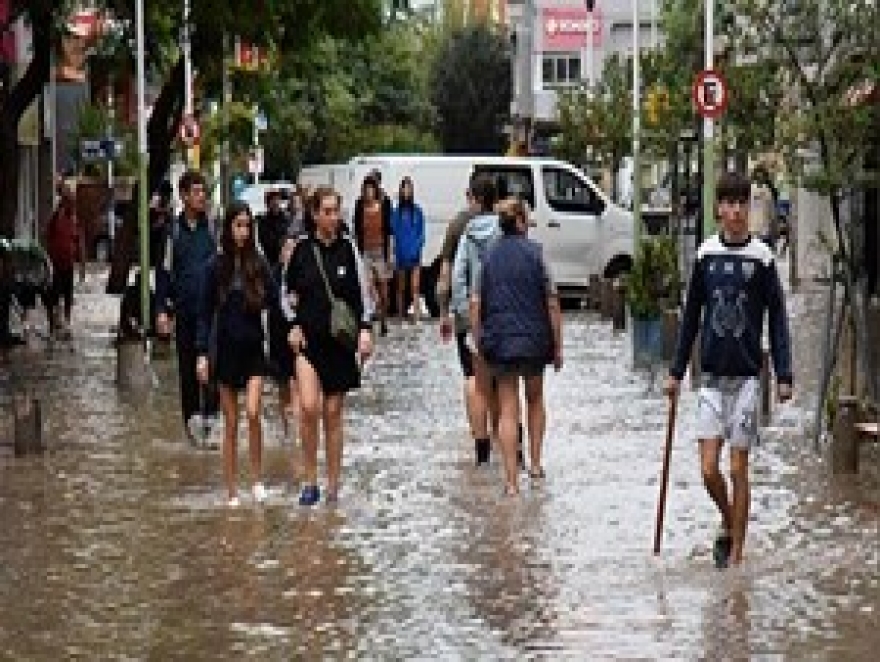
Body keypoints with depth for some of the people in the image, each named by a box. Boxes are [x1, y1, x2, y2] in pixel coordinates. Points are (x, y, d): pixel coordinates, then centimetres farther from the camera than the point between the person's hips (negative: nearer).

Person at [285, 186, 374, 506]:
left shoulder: (348, 249, -1)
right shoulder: (302, 249, 0)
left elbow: (362, 293, 3)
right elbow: (289, 291, 12)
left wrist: (365, 330, -7)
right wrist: (294, 326, 1)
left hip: (340, 340, 0)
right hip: (307, 339, 0)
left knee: (333, 414, 5)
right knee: (309, 407, -17)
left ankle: (333, 486, 14)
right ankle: (310, 481, -5)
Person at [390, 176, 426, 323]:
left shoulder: (417, 211, 2)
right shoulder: (396, 212, 1)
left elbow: (421, 234, 5)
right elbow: (394, 232, 1)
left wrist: (416, 248, -8)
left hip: (414, 255, -1)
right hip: (401, 255, 1)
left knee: (415, 288, -8)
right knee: (401, 289, 10)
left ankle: (417, 315, -11)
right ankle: (401, 315, 18)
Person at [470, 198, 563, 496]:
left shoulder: (488, 256, 0)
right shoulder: (535, 253, -7)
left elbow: (475, 303, -1)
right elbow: (552, 303, -7)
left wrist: (479, 343, 7)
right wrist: (557, 345, 0)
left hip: (498, 342, 1)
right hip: (534, 340, -1)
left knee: (507, 410, 4)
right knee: (535, 399, 23)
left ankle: (512, 480, -1)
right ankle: (535, 463, 24)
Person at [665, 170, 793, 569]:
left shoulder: (761, 257, -3)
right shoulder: (706, 254, 4)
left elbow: (777, 319, -1)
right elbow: (691, 316, 12)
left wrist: (784, 375, -7)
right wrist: (676, 371, 11)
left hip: (746, 375, -2)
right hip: (712, 375, 2)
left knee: (738, 469, -1)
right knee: (708, 469, -3)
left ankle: (736, 551, 9)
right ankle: (728, 524, 24)